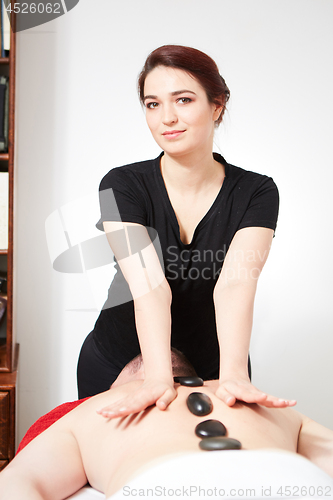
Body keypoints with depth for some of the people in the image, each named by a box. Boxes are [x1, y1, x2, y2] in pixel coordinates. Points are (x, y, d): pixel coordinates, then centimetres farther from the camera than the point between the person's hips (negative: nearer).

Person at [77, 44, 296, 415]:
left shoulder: (256, 193, -12)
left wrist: (233, 374, -43)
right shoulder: (122, 186, -15)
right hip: (116, 365, 1)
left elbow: (235, 284, -27)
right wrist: (158, 376, -42)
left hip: (212, 368, 0)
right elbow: (150, 286, -28)